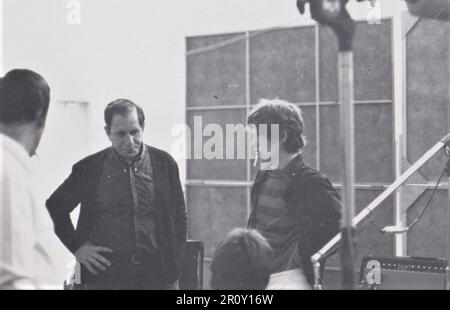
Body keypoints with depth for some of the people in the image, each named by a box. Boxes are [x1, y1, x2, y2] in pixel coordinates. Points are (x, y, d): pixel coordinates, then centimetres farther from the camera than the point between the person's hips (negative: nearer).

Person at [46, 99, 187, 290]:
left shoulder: (164, 164, 4)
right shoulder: (89, 168, 1)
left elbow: (179, 218, 11)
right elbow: (55, 206, 11)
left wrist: (174, 268, 4)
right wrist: (76, 247, 2)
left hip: (157, 274, 1)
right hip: (105, 276, -1)